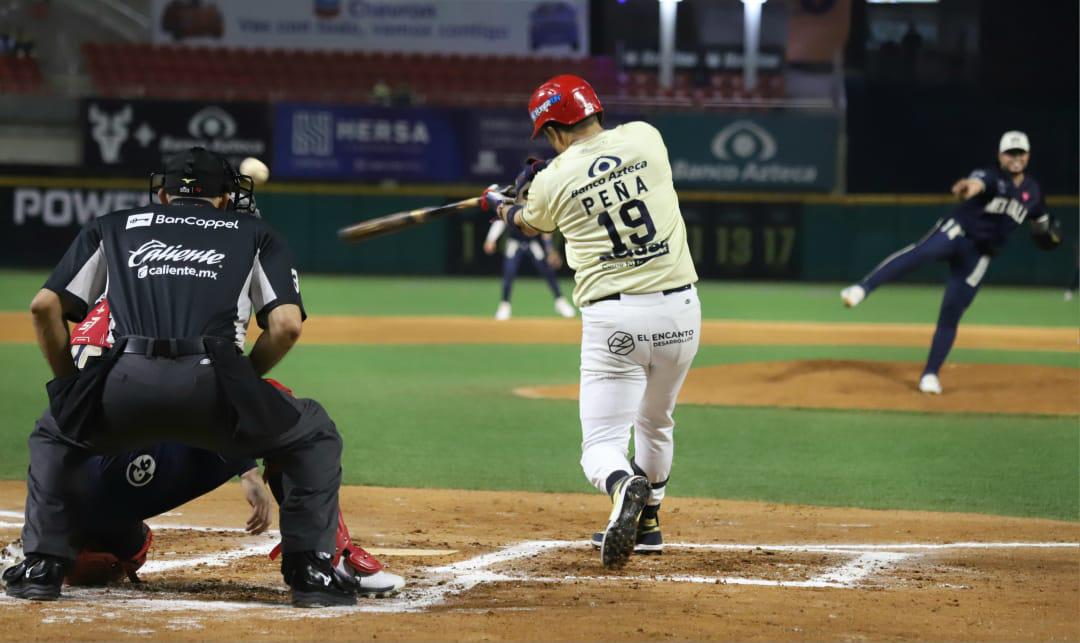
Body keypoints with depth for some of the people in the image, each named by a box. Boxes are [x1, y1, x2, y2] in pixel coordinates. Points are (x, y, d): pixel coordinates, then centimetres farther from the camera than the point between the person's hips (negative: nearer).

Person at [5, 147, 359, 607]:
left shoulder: (114, 227, 29)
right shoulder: (256, 235, 27)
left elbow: (44, 306, 19)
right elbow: (287, 324, 11)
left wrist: (71, 386, 29)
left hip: (124, 384, 1)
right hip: (210, 385, -1)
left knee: (53, 436, 34)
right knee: (314, 436, 25)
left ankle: (42, 565, 20)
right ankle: (310, 570, 12)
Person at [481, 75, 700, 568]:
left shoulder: (553, 181, -2)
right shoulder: (645, 137, 3)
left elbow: (531, 224, 21)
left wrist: (500, 206, 44)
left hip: (614, 320, -4)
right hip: (680, 309, 4)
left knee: (601, 446, -1)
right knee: (656, 422, 27)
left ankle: (624, 486, -33)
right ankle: (645, 521, 40)